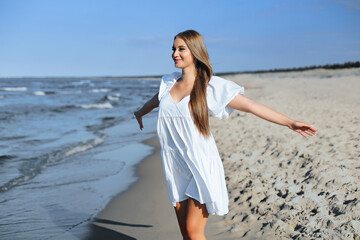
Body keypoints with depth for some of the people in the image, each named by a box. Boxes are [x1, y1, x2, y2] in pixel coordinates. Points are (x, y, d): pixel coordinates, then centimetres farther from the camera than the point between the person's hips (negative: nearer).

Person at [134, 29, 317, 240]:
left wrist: (290, 123, -15)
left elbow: (252, 106, -10)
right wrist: (140, 113, 50)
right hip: (175, 164, 5)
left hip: (200, 163, -5)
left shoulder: (211, 86, -8)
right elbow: (155, 100, 30)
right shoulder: (169, 82, 6)